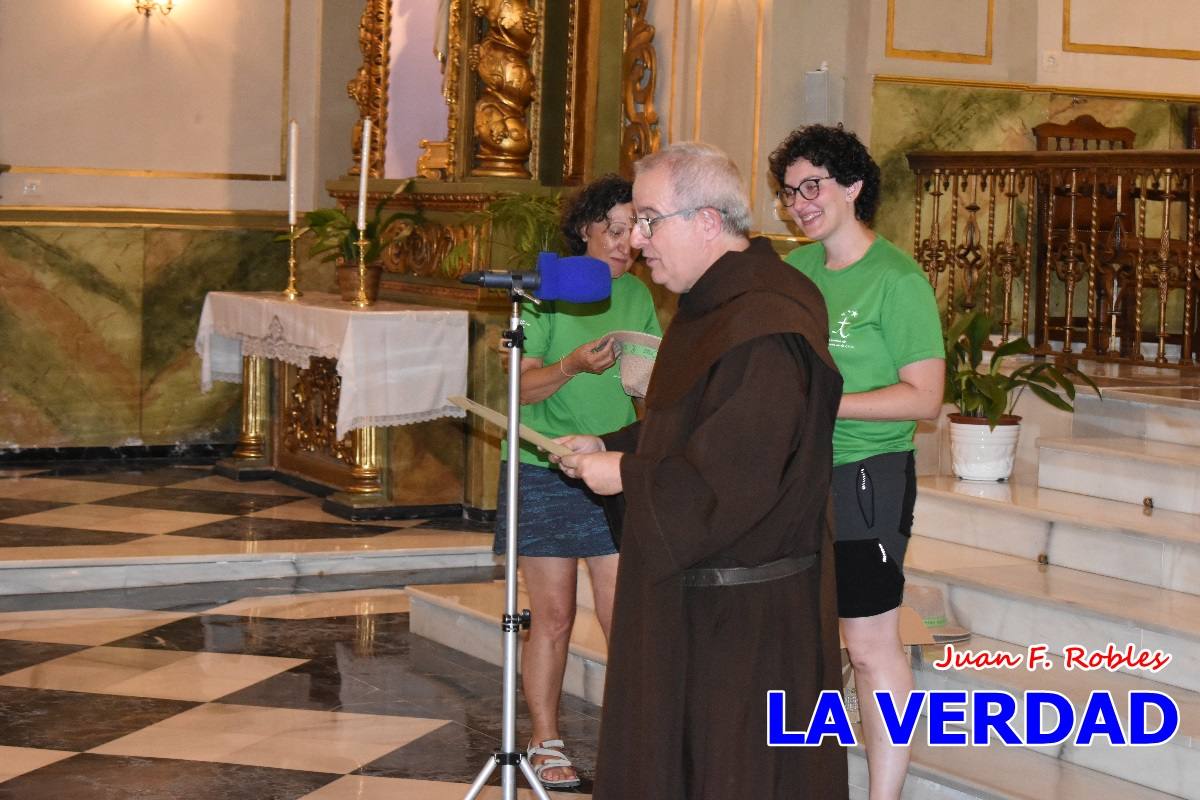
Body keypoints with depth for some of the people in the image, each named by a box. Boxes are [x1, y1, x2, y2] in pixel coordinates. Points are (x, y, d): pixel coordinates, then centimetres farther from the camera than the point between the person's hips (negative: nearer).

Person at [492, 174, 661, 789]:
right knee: (553, 616, 3)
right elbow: (523, 387, -9)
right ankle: (545, 742, 16)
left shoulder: (637, 295, 9)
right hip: (545, 474, -3)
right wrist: (573, 365, -27)